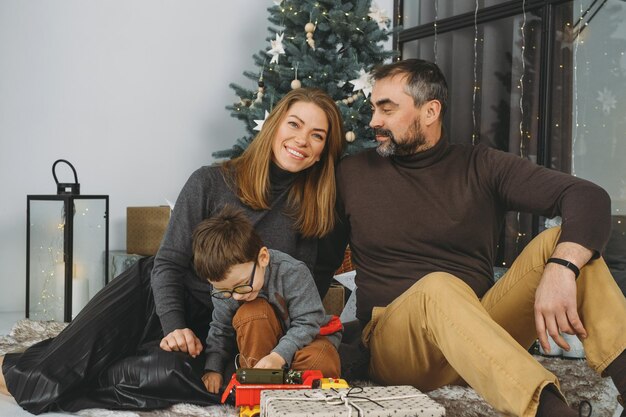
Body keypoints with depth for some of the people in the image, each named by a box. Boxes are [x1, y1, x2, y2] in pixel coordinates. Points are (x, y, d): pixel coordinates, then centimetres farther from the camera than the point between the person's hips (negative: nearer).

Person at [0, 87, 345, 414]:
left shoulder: (311, 205, 1)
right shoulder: (211, 182, -4)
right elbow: (168, 262, -6)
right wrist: (174, 326, -21)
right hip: (169, 300, 0)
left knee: (171, 369, -32)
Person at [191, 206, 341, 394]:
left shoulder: (292, 272, -29)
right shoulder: (224, 287, -16)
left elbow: (307, 323, -27)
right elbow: (220, 331, -1)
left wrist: (278, 356, -39)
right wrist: (212, 369, -15)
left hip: (308, 335, -2)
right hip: (266, 340, 2)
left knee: (321, 364, -37)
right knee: (251, 311, -31)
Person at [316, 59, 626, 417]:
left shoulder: (482, 168, 5)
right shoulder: (353, 175, 8)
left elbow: (588, 198, -8)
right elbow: (319, 265, 13)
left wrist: (560, 269, -27)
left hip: (482, 331, 2)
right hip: (395, 342, -2)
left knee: (560, 242, -17)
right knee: (438, 287, -35)